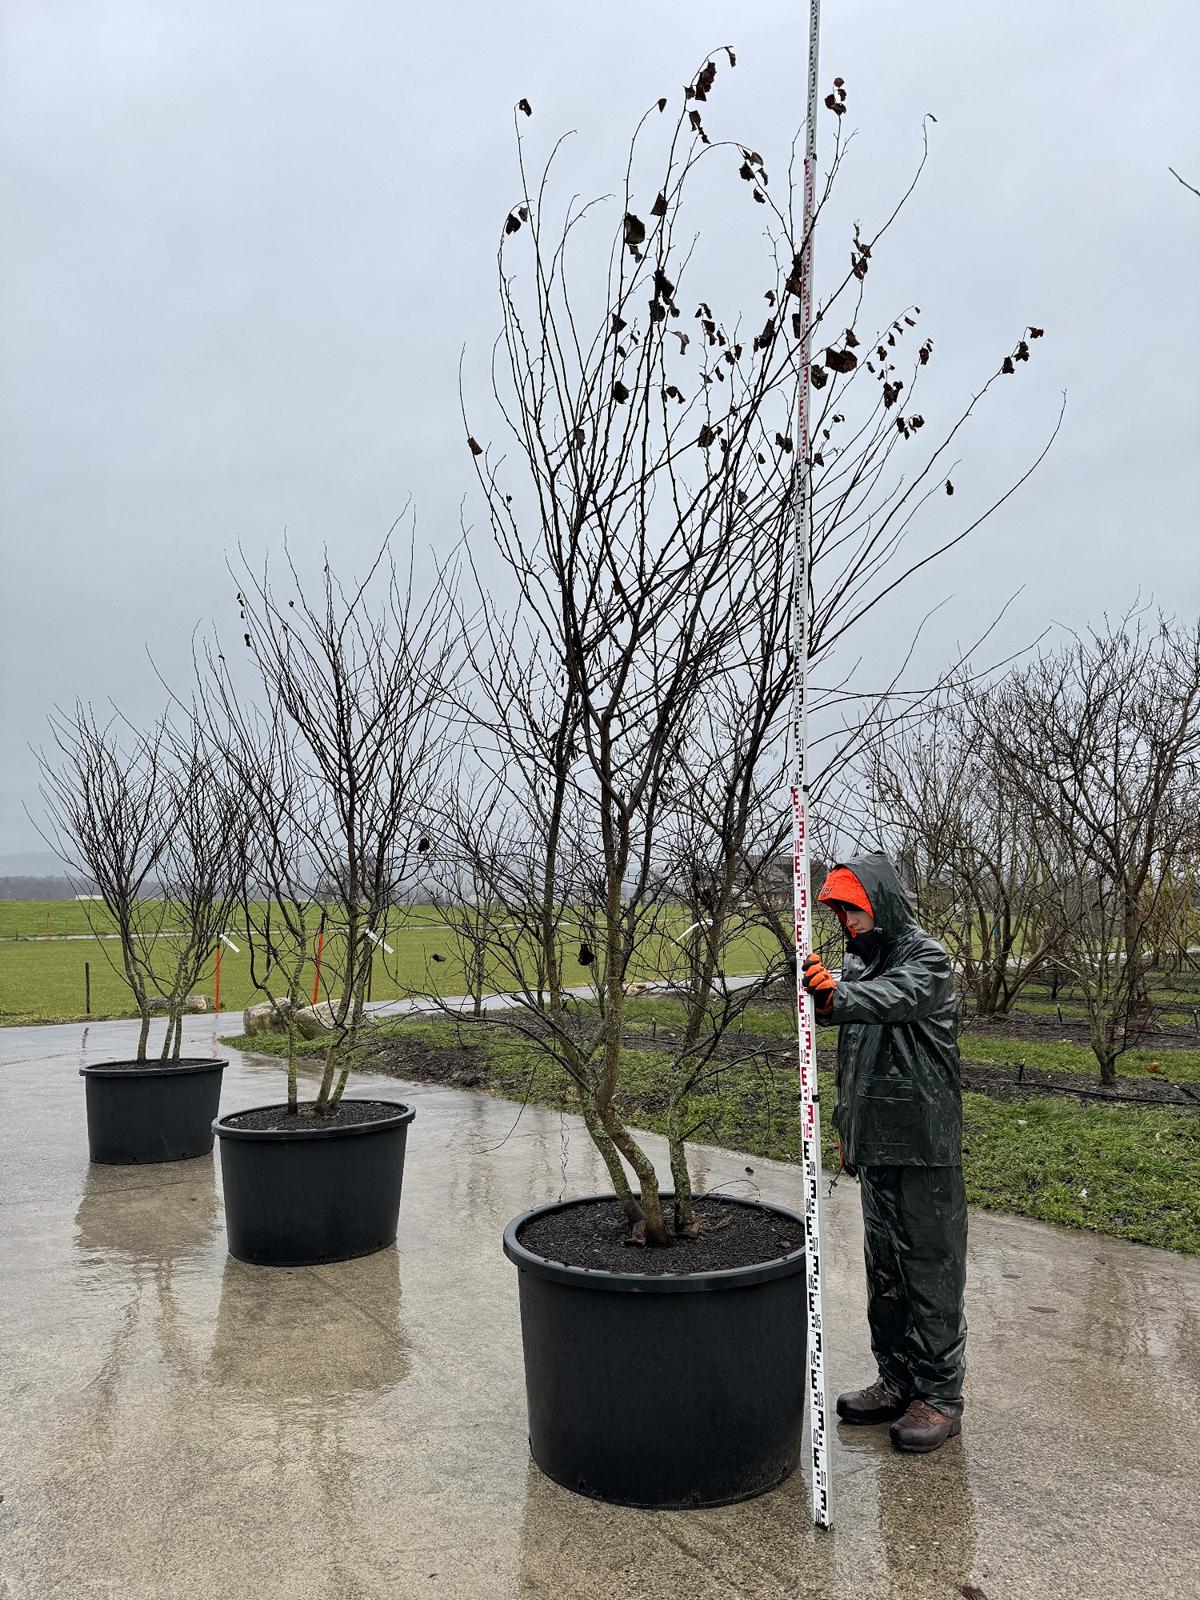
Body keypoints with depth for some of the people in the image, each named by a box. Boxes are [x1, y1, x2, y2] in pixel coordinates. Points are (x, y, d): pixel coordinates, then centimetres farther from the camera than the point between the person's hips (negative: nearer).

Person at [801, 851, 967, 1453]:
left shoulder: (927, 958, -11)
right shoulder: (856, 960, 14)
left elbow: (894, 997, -32)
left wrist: (837, 994, -50)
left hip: (923, 1144, -8)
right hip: (874, 1143, 8)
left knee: (930, 1268, 1)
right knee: (883, 1268, 16)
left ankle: (939, 1394, 14)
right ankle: (896, 1382, 30)